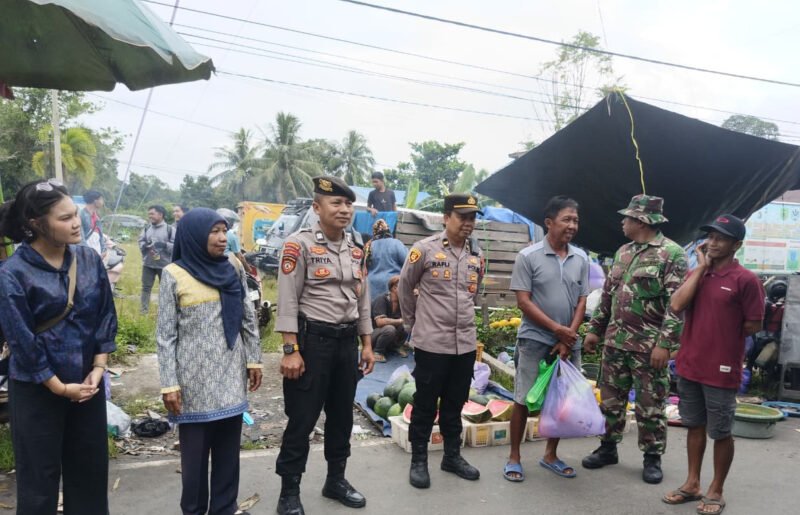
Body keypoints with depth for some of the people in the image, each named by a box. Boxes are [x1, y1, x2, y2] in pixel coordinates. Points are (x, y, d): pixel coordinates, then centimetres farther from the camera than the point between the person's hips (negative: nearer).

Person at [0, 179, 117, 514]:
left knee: (91, 468, 15)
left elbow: (106, 317, 3)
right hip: (36, 390, -4)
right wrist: (59, 387, -11)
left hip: (88, 383, 4)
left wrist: (98, 369, -6)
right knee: (40, 477, 10)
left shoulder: (89, 260, -2)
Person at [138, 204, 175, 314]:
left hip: (164, 265, -4)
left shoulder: (170, 229, -6)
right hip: (148, 264, 4)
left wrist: (164, 245, -24)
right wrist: (145, 245, -16)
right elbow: (140, 242, 5)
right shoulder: (146, 229, 9)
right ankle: (144, 310, 17)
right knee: (146, 287, 8)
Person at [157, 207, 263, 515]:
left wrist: (254, 359, 7)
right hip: (195, 377, -3)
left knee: (229, 448, 11)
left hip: (231, 374, 3)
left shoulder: (233, 268, 5)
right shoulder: (174, 275, -6)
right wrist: (169, 384, -9)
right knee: (195, 450, 8)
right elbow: (165, 335, -6)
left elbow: (248, 318, 10)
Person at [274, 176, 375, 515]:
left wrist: (367, 344, 12)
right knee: (302, 419, 1)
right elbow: (288, 301, -13)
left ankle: (336, 479, 33)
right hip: (312, 340, -6)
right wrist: (291, 351, -17)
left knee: (342, 414, 16)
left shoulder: (356, 249, 10)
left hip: (347, 341, 7)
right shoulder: (299, 244, -10)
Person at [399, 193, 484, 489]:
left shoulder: (477, 256, 7)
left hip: (465, 343, 5)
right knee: (425, 405, 6)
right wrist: (412, 323, 8)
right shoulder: (425, 249, -9)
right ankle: (418, 461, 20)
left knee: (455, 404, 16)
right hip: (431, 342, -5)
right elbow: (405, 287, 1)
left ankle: (452, 456, 31)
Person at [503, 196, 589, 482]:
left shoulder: (581, 258, 4)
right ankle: (514, 458, 15)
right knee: (524, 400, 2)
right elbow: (523, 302, -11)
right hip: (535, 340, -4)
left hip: (568, 342, 5)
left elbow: (582, 302, 5)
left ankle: (550, 455, 27)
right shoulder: (528, 257, -9)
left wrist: (568, 339, -5)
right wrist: (557, 329, -13)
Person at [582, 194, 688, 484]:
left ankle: (652, 458, 20)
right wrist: (595, 329, 14)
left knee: (650, 405, 5)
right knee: (610, 398, 13)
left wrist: (664, 343, -20)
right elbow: (607, 294, 17)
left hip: (649, 346, -6)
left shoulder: (672, 254, -10)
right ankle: (608, 448, 28)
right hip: (615, 341, 7)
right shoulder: (623, 252, 13)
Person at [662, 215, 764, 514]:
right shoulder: (696, 273, 8)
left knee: (720, 433, 8)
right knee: (694, 426, 16)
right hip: (689, 366, 5)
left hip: (722, 370, -5)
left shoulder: (745, 280, -9)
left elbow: (754, 325, -7)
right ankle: (692, 484, 29)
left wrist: (722, 336, 0)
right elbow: (676, 307, -9)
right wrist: (701, 267, -6)